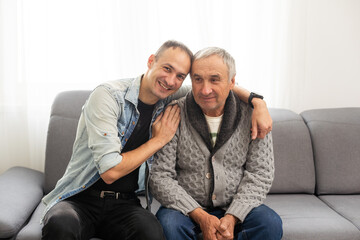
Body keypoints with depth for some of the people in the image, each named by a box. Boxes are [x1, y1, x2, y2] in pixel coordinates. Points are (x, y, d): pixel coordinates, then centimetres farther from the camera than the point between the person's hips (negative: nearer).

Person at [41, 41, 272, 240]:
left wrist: (256, 100, -4)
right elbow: (110, 171, -20)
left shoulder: (171, 99, 2)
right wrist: (160, 139, -12)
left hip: (124, 202, 4)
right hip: (81, 197, -4)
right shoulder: (108, 96, -15)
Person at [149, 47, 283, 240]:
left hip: (236, 208, 2)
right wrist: (200, 216, -21)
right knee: (169, 223, -32)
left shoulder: (251, 114, -5)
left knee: (271, 224, -25)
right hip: (187, 208, -1)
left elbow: (260, 174, -4)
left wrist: (232, 217, -18)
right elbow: (160, 177, -11)